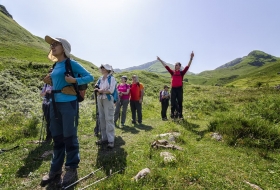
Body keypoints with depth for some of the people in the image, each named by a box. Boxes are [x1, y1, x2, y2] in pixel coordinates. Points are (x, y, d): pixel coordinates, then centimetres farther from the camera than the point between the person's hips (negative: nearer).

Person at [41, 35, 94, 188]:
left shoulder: (71, 64, -5)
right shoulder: (55, 65, 15)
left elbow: (90, 77, -8)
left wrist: (75, 81, -20)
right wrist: (51, 81, 10)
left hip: (68, 103, -7)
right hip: (55, 104, 7)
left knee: (69, 137, 1)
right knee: (57, 137, 14)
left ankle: (71, 169, 17)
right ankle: (56, 168, 28)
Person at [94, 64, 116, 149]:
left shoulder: (112, 78, -2)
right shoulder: (100, 78, 17)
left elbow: (111, 90, -13)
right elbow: (96, 88, 12)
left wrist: (100, 91, -5)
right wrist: (100, 90, -9)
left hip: (108, 100, -6)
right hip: (100, 100, 7)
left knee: (109, 119, -8)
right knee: (101, 119, 7)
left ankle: (111, 140, -5)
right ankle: (104, 138, 16)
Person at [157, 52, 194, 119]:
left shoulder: (182, 73, 3)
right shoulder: (172, 72, 9)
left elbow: (187, 66, -6)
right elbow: (166, 66, 11)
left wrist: (191, 58, -16)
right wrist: (160, 60, 13)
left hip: (179, 89, -1)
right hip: (173, 89, 2)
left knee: (180, 103, 6)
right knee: (173, 103, 5)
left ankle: (180, 116, 13)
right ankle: (172, 115, 11)